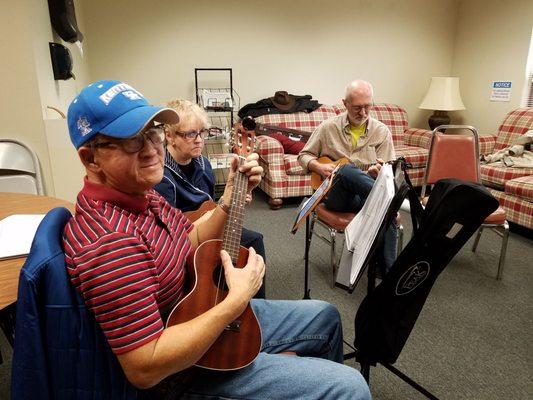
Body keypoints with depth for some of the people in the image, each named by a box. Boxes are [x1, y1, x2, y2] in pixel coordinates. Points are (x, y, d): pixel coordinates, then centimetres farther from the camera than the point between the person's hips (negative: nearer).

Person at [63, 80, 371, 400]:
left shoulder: (141, 194, -2)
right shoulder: (109, 241, -32)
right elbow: (144, 369, -31)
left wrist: (231, 195, -7)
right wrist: (237, 301, -27)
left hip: (202, 311, 9)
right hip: (180, 371, -8)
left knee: (325, 317, 20)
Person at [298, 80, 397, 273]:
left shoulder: (382, 131, 6)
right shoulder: (328, 127, 6)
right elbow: (304, 155, 13)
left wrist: (378, 173, -22)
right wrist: (319, 167, -9)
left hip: (364, 195, 2)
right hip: (334, 195, -1)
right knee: (346, 170, -36)